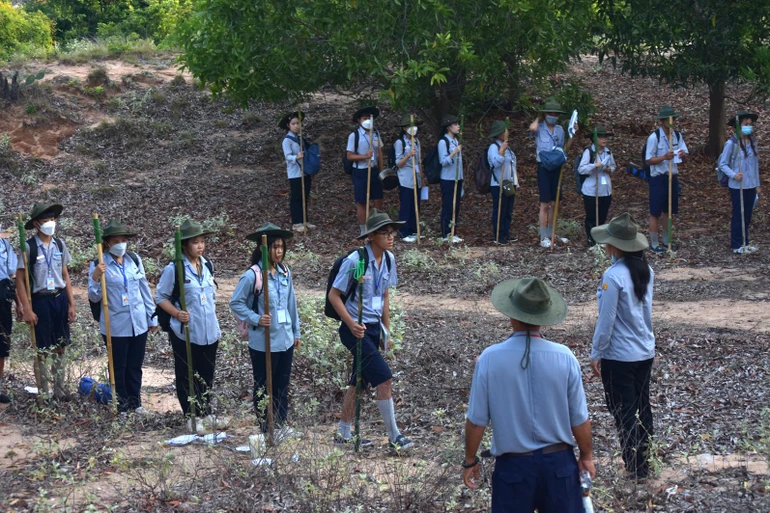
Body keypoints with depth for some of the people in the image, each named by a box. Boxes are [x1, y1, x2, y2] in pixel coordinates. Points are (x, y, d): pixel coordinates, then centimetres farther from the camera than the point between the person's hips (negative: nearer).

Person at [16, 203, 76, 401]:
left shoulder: (60, 245, 4)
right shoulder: (29, 247, -10)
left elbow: (65, 276, 9)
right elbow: (20, 280, -10)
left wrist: (71, 304, 6)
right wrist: (27, 309, -14)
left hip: (60, 299, 4)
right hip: (40, 300, -4)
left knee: (59, 347, 11)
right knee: (42, 349, 4)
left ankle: (59, 388, 23)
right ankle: (44, 392, 14)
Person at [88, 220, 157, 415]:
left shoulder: (135, 260, 3)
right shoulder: (99, 266, -8)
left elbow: (145, 289, 9)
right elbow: (94, 297, -9)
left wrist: (152, 317, 11)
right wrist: (95, 278, -26)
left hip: (139, 323, 3)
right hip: (116, 325, -3)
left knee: (135, 366, 13)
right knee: (118, 367, 8)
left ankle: (135, 403, 26)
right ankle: (122, 406, 19)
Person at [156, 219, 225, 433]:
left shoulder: (208, 266, 7)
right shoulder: (173, 269, -11)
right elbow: (161, 297, -5)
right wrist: (177, 313, -21)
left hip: (209, 332, 6)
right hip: (185, 332, -5)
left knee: (207, 375, 14)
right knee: (186, 376, 6)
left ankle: (206, 414, 26)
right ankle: (192, 417, 17)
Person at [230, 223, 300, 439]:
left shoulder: (285, 272, 3)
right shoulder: (252, 275, -15)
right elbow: (236, 303, -9)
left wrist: (296, 332, 15)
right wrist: (256, 319, -19)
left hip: (286, 339, 6)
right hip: (263, 342, -5)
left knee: (282, 384, 15)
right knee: (263, 386, 8)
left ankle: (281, 423, 29)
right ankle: (266, 428, 19)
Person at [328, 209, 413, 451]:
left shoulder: (388, 259, 3)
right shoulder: (355, 261, -18)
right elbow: (334, 295, -13)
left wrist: (386, 329, 16)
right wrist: (351, 324, -20)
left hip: (374, 328, 8)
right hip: (356, 329, -8)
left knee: (359, 381, 15)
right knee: (384, 378, -13)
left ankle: (344, 434, 27)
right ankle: (394, 436, -2)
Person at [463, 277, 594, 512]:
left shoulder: (489, 359, -14)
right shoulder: (564, 357, -12)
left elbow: (476, 420, -7)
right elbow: (579, 419, -4)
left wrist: (470, 461, 8)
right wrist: (586, 456, 13)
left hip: (513, 464, -1)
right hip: (558, 462, 1)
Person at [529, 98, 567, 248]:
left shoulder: (560, 129, 10)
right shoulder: (539, 128, -5)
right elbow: (532, 128, -30)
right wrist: (539, 118, -10)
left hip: (557, 168, 5)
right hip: (544, 167, -5)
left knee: (554, 203, 11)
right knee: (545, 204, -6)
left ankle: (550, 233, 22)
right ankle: (543, 237, -2)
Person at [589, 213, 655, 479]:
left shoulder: (614, 275, -22)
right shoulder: (645, 271, 1)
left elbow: (606, 320, -18)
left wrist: (596, 354, -9)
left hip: (619, 356, -7)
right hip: (646, 351, 7)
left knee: (624, 411, 4)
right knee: (642, 406, 17)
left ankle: (637, 467, 10)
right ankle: (644, 457, 29)